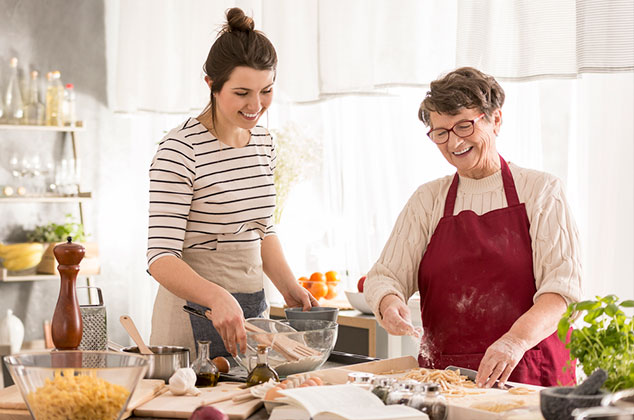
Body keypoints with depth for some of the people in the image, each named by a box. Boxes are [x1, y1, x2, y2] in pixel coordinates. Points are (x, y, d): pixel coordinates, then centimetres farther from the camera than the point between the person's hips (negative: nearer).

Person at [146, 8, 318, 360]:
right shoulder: (179, 151, -16)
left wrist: (288, 287, 5)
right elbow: (161, 258, -21)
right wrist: (218, 298, -37)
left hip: (254, 306, 7)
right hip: (195, 312, -7)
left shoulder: (263, 142, 8)